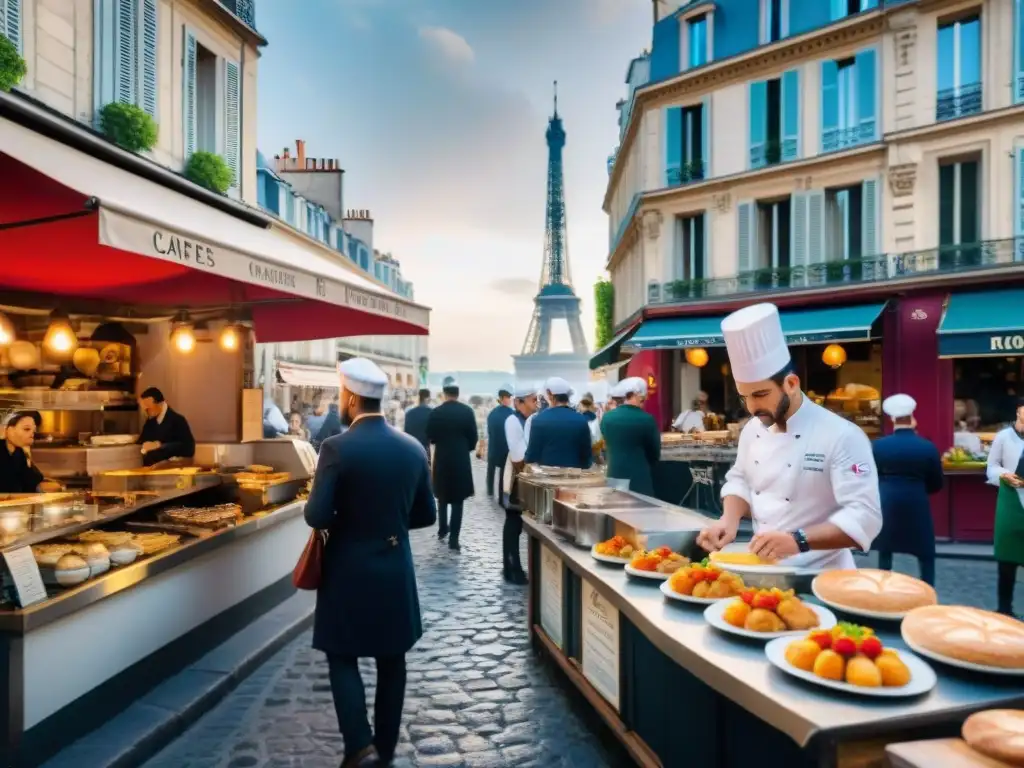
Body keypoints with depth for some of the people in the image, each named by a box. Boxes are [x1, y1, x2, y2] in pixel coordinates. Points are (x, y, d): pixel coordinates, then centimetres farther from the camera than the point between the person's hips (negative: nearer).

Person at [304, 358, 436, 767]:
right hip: (396, 570, 4)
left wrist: (343, 518, 2)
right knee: (391, 660, 16)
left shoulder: (337, 448, -16)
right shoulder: (413, 448, -2)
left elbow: (317, 517, -19)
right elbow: (426, 515, 4)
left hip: (349, 570, -4)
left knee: (342, 657, 13)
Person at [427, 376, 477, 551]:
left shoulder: (436, 412, -7)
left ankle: (443, 530, 31)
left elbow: (430, 437, 0)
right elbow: (473, 437, -4)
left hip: (441, 459, 2)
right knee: (457, 500, 2)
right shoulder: (467, 411, -8)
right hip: (461, 460, -1)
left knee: (442, 496, 21)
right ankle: (453, 539, -1)